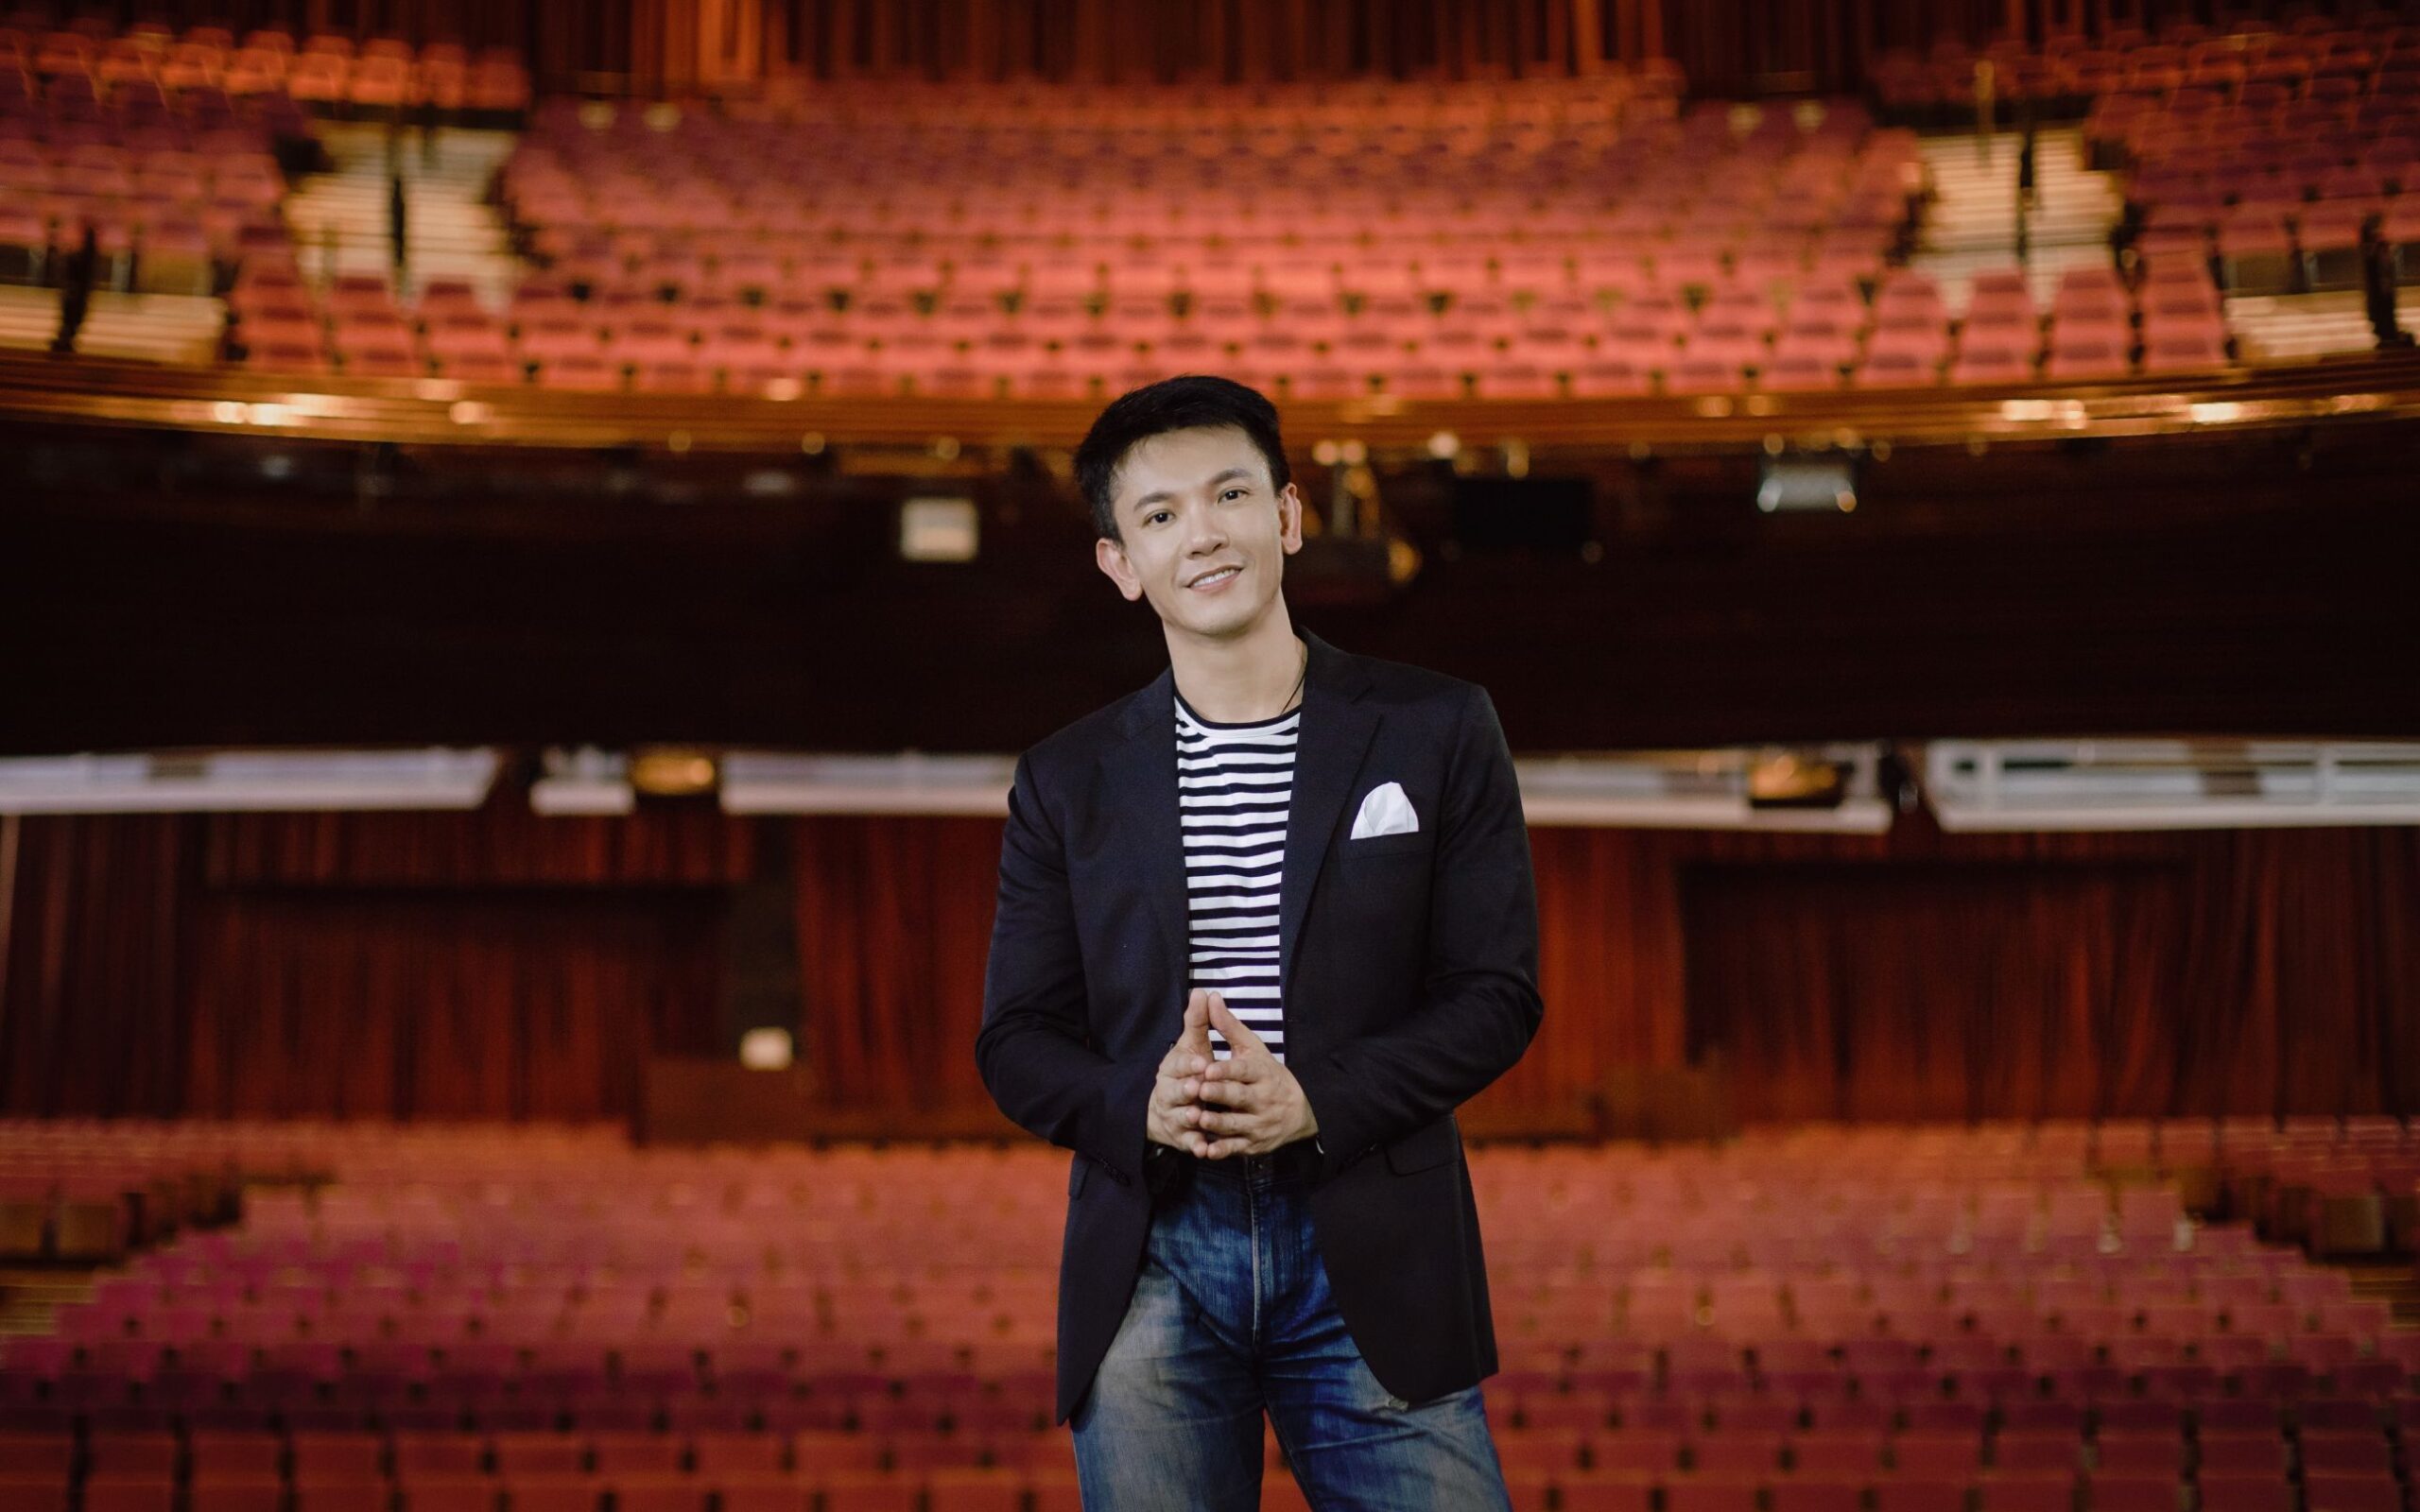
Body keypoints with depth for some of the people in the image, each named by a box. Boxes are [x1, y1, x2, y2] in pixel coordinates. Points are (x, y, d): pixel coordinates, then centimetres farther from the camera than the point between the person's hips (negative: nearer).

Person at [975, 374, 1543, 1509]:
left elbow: (1496, 993, 1)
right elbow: (1016, 1042, 8)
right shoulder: (1067, 781, 9)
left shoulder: (1435, 732, 4)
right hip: (1151, 1264, 1)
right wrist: (1140, 1107, -13)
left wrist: (1317, 1098, -14)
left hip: (1372, 1256, -1)